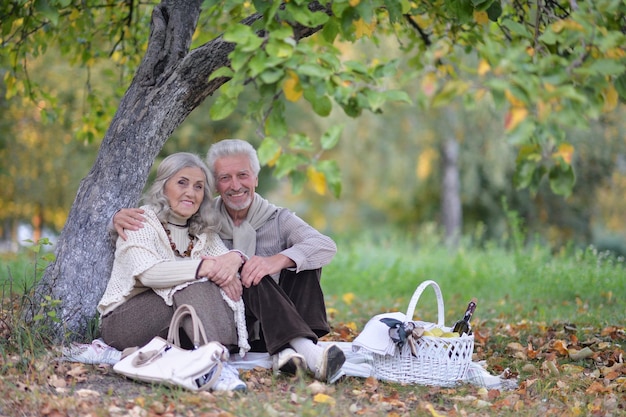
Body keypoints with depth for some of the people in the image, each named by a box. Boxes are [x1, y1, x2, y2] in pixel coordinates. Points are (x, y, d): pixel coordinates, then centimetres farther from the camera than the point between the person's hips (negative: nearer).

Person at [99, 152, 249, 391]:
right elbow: (147, 272, -25)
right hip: (122, 322, -6)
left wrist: (235, 258, -24)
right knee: (192, 286, -31)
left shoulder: (202, 232, 15)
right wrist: (203, 267, -35)